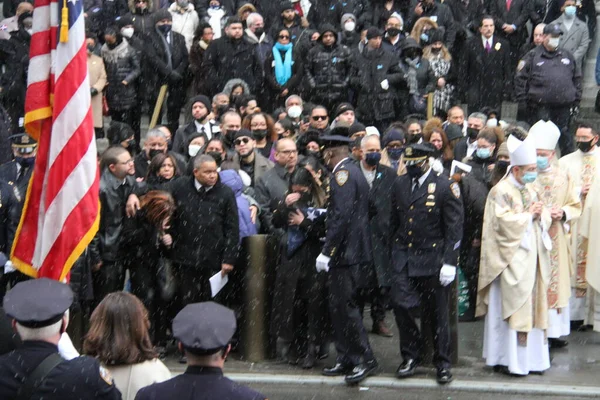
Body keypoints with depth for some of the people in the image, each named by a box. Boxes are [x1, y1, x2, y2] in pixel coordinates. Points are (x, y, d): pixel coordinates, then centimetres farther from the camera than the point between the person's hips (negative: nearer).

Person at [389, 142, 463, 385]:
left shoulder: (445, 188, -7)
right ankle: (411, 355, 12)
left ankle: (442, 363, 20)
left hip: (432, 258, -4)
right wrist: (391, 253, 8)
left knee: (436, 314, 5)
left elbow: (454, 228, -8)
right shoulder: (400, 185, 8)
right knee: (400, 303, -7)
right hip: (403, 256, 4)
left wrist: (449, 262, -13)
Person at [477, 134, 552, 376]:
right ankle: (507, 359, 0)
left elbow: (545, 218, 16)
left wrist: (540, 214, -5)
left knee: (532, 306, 8)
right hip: (511, 260, -8)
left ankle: (529, 356, 13)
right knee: (511, 308, -6)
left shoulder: (531, 191, 13)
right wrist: (528, 214, -10)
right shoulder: (501, 191, -11)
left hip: (531, 258, 8)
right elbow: (505, 222, -19)